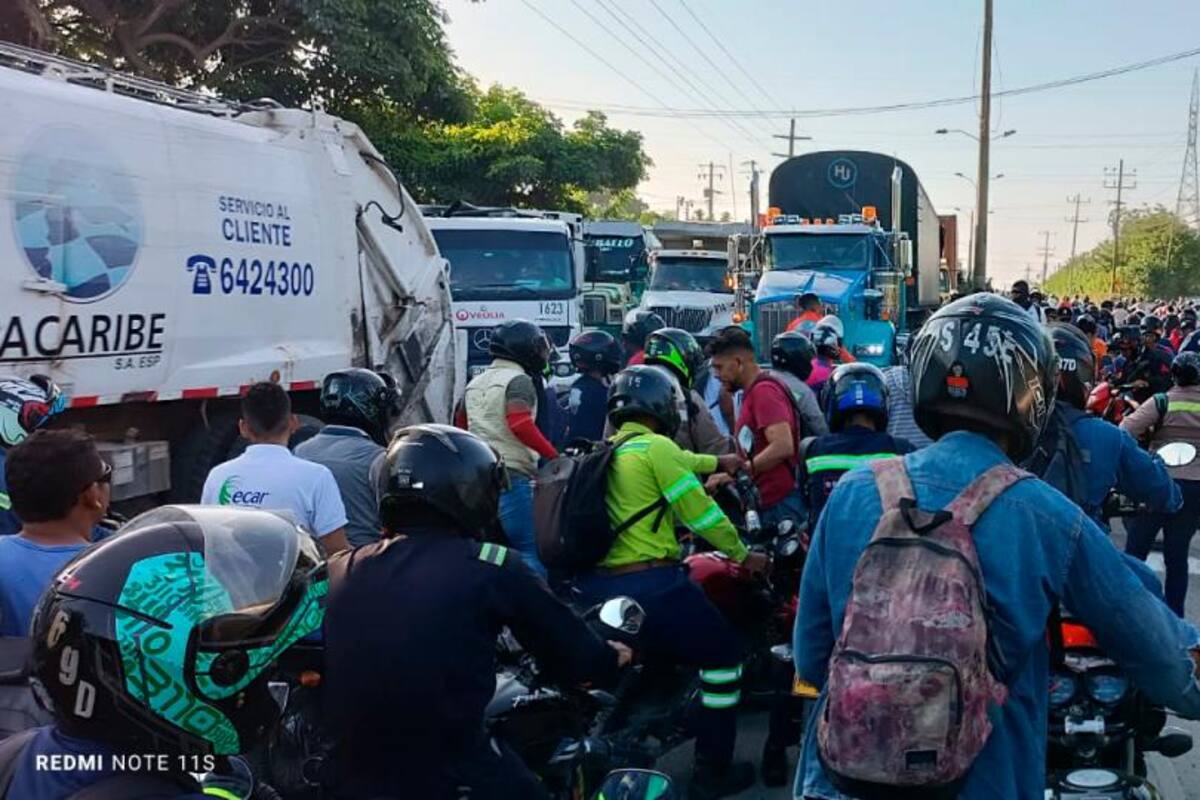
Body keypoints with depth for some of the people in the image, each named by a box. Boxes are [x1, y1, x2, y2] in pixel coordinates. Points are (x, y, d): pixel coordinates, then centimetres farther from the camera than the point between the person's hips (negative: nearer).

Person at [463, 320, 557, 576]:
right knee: (530, 551, -7)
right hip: (511, 476, -8)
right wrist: (554, 455, -15)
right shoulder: (518, 380, -6)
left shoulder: (475, 383, 19)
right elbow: (520, 425, -20)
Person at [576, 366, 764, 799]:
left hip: (592, 586, 8)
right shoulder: (655, 447, -10)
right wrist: (743, 556, 6)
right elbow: (700, 511, -8)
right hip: (649, 586, -8)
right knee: (724, 653, 10)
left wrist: (717, 462, 48)